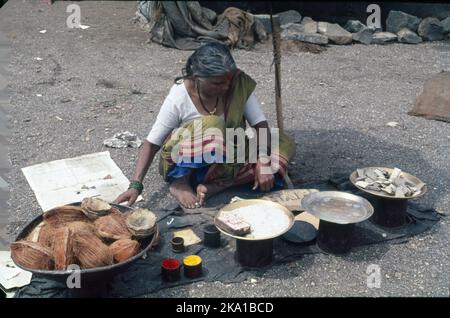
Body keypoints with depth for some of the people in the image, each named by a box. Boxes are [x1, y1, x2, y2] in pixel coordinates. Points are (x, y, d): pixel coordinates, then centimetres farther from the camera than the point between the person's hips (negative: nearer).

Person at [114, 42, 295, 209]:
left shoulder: (238, 83, -14)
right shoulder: (179, 97, -22)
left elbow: (259, 123, -13)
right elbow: (152, 143, -18)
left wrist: (263, 161, -29)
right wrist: (136, 185, -28)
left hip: (228, 156, 5)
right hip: (184, 162, -5)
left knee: (285, 144, -13)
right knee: (212, 126, -36)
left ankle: (215, 185, -21)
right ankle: (181, 181, -15)